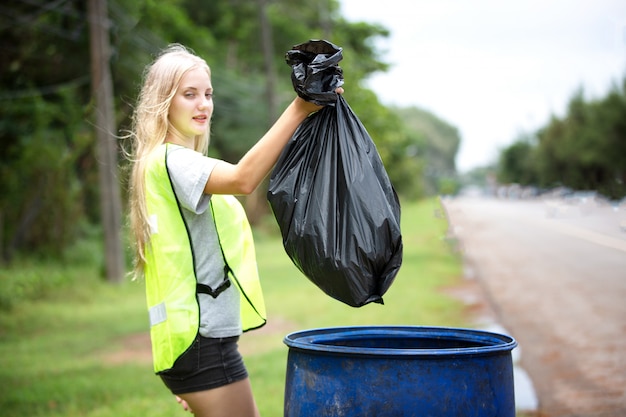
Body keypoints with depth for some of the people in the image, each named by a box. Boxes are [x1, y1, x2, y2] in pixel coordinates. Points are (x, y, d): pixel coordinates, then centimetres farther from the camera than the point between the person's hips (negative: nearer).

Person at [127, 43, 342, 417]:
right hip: (200, 340, -10)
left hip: (205, 336, 10)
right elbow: (242, 179, -31)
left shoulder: (181, 163, 19)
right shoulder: (169, 160, -12)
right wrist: (299, 110, -36)